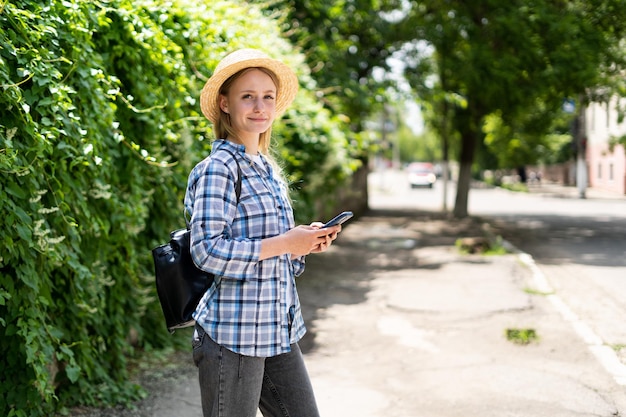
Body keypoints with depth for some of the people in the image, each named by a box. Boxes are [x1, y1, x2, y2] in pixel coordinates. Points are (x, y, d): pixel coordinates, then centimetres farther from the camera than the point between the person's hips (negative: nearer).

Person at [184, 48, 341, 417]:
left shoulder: (268, 170, 15)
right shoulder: (217, 169, -10)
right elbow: (207, 251, -19)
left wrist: (306, 243, 3)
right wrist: (285, 243, -19)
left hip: (280, 332, 8)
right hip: (232, 335, -8)